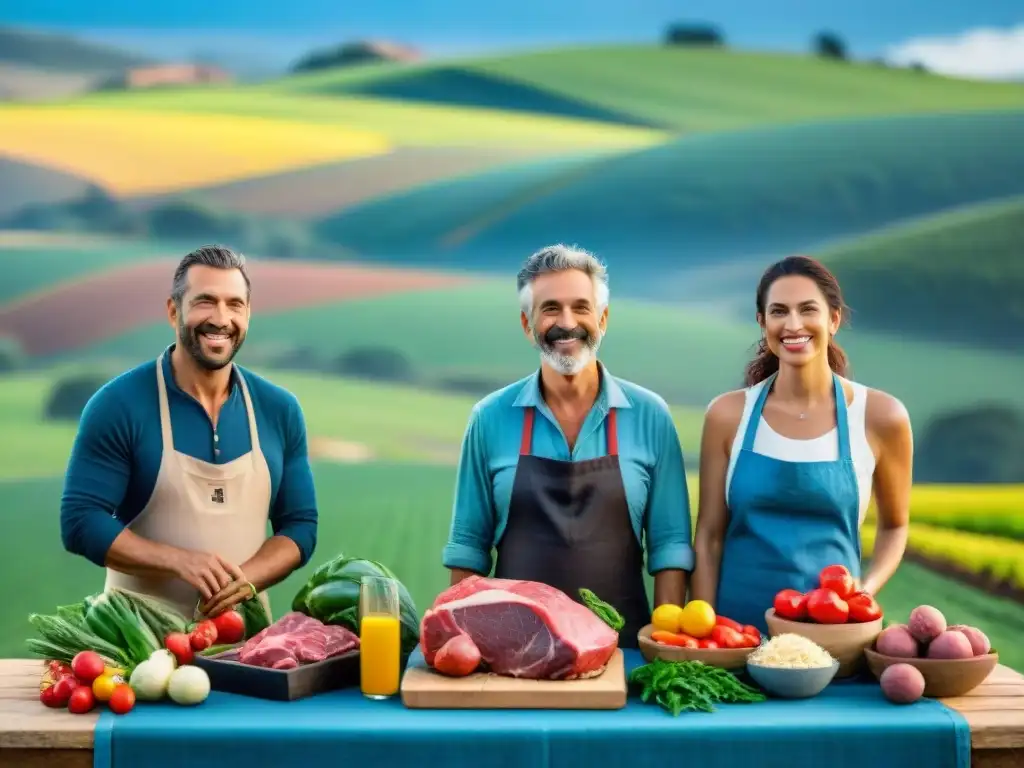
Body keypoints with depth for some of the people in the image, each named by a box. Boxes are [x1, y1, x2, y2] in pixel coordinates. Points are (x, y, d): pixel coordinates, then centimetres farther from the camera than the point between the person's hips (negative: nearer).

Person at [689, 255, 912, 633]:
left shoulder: (879, 416, -4)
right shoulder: (728, 415, -4)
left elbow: (894, 526, 9)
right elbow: (709, 536, 1)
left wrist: (865, 592, -7)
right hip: (738, 625, 0)